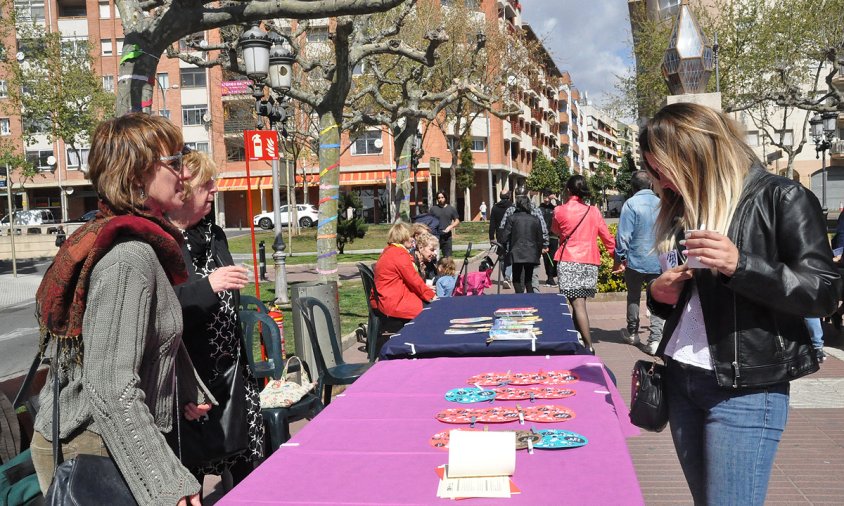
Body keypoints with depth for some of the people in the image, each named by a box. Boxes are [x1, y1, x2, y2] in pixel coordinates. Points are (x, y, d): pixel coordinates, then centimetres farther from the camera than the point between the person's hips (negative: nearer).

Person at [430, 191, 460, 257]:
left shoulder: (451, 209, 10)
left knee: (448, 256, 2)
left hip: (447, 236, 1)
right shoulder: (433, 209, 8)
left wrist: (451, 226, -8)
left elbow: (457, 221, 11)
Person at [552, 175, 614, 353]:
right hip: (590, 262, 4)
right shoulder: (593, 211, 5)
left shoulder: (560, 211, -3)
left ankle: (589, 346, -16)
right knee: (580, 302, 15)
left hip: (568, 262, -4)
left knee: (577, 304, -8)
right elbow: (607, 237, 7)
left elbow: (555, 230, 16)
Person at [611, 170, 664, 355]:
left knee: (633, 298, 17)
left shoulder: (631, 204, -11)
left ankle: (632, 333, 31)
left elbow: (623, 235, -13)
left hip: (636, 260, -2)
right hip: (659, 262, 2)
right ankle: (655, 339, -5)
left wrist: (619, 259, -3)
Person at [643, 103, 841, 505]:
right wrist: (659, 295, 0)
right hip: (680, 379, 7)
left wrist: (739, 265, -26)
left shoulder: (781, 198, -8)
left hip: (745, 389, -7)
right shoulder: (684, 208, 12)